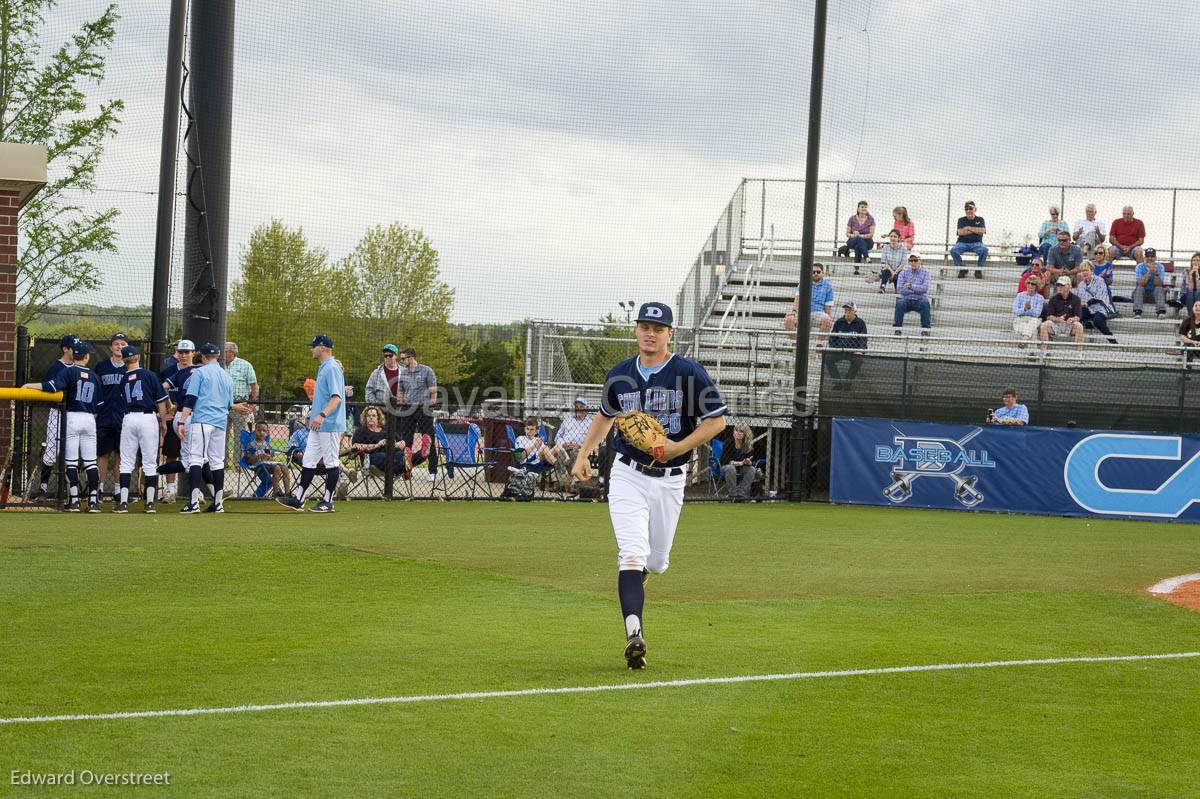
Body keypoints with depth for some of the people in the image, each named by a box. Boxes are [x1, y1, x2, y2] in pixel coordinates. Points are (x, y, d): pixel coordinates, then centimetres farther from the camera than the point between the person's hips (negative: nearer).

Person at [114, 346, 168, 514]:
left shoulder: (123, 379, 8)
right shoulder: (149, 375, -1)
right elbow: (161, 400, -2)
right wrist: (163, 421, 7)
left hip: (128, 419, 2)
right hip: (148, 418, -2)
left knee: (126, 462, 5)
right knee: (150, 462, 3)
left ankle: (123, 502, -1)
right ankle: (150, 502, 1)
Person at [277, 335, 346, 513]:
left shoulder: (332, 368, -15)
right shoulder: (323, 368, 17)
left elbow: (337, 397, -24)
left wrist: (322, 415, -35)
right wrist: (313, 416, 27)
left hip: (329, 425, -11)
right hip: (318, 426, 11)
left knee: (331, 462, -3)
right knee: (308, 461, 10)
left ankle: (328, 502, 1)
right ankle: (298, 499, 12)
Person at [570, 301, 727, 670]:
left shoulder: (689, 373, -6)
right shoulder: (619, 375, 5)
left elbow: (717, 420, -6)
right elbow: (606, 415, 23)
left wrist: (678, 448, -17)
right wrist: (584, 454, 14)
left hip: (670, 479, 0)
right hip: (628, 474, 0)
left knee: (656, 561, 10)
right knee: (633, 554, -18)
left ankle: (633, 589, 45)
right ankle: (634, 633, -30)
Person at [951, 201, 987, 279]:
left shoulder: (980, 219, 10)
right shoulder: (961, 220, 10)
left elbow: (982, 231, -9)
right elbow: (960, 232, -8)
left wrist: (969, 228, -6)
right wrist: (975, 230, -6)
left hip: (976, 243, -1)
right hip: (962, 243, 1)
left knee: (984, 250, -35)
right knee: (953, 250, -32)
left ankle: (979, 270, -16)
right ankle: (961, 269, -11)